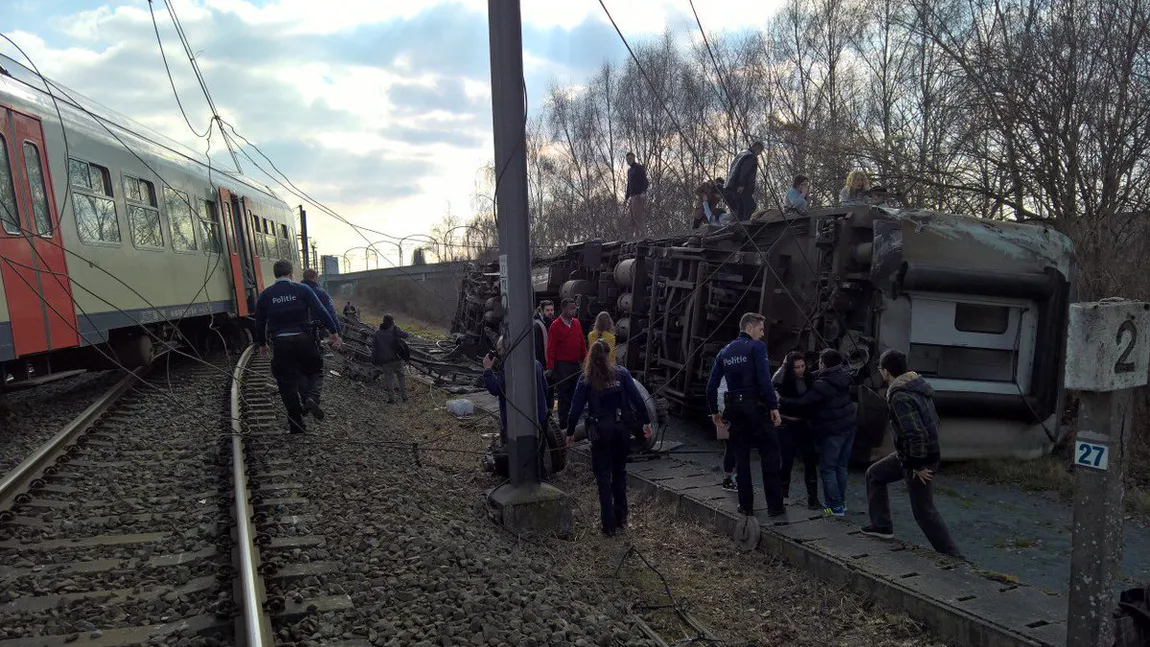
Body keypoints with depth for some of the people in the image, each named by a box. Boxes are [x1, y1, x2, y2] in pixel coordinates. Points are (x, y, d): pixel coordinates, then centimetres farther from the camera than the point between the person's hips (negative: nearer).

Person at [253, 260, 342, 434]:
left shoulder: (264, 295, 6)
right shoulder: (302, 290, 0)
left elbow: (259, 322, 12)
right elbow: (321, 312, -6)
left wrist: (261, 344, 25)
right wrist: (334, 332, -3)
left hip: (280, 343, 1)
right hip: (304, 339, -1)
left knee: (287, 383, 9)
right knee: (313, 371, 18)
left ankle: (296, 425, 12)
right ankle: (310, 397, -13)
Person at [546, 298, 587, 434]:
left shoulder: (577, 323, 10)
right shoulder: (555, 326, -8)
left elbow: (582, 343, 15)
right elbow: (550, 349, -9)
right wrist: (550, 368, -14)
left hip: (576, 364, 6)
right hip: (562, 366, -6)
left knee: (575, 394, 11)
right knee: (564, 395, 1)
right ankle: (563, 422, 11)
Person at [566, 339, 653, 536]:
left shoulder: (586, 379, -4)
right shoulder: (621, 373, -1)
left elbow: (577, 407, -4)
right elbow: (637, 399, -3)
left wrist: (570, 432, 5)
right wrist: (646, 422, 5)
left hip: (600, 431, -2)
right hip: (621, 429, 2)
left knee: (603, 475, 6)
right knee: (620, 472, 17)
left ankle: (609, 524, 5)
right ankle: (621, 518, 24)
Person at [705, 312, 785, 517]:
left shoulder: (724, 352, 13)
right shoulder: (757, 346, -5)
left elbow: (711, 385, 10)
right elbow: (764, 379, -17)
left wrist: (715, 412, 17)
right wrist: (774, 407, -15)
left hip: (734, 408, 6)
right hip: (756, 406, -5)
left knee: (741, 456, 12)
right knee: (769, 454, 4)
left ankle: (746, 505, 15)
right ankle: (775, 505, 6)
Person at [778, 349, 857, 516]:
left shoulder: (823, 385, -21)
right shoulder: (844, 376, 3)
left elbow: (802, 402, -23)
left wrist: (781, 400, -13)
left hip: (833, 431, -8)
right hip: (849, 427, 8)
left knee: (827, 469, 2)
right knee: (841, 467, 17)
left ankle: (836, 507, 4)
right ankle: (841, 502, 25)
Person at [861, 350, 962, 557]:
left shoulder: (900, 397, -26)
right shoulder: (918, 384, 5)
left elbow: (915, 434, -31)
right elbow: (933, 420, 14)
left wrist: (918, 465, -20)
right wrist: (933, 449, 21)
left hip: (919, 458, -10)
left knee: (924, 511, 2)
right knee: (874, 474, 20)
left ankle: (952, 556, 12)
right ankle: (882, 526, 28)